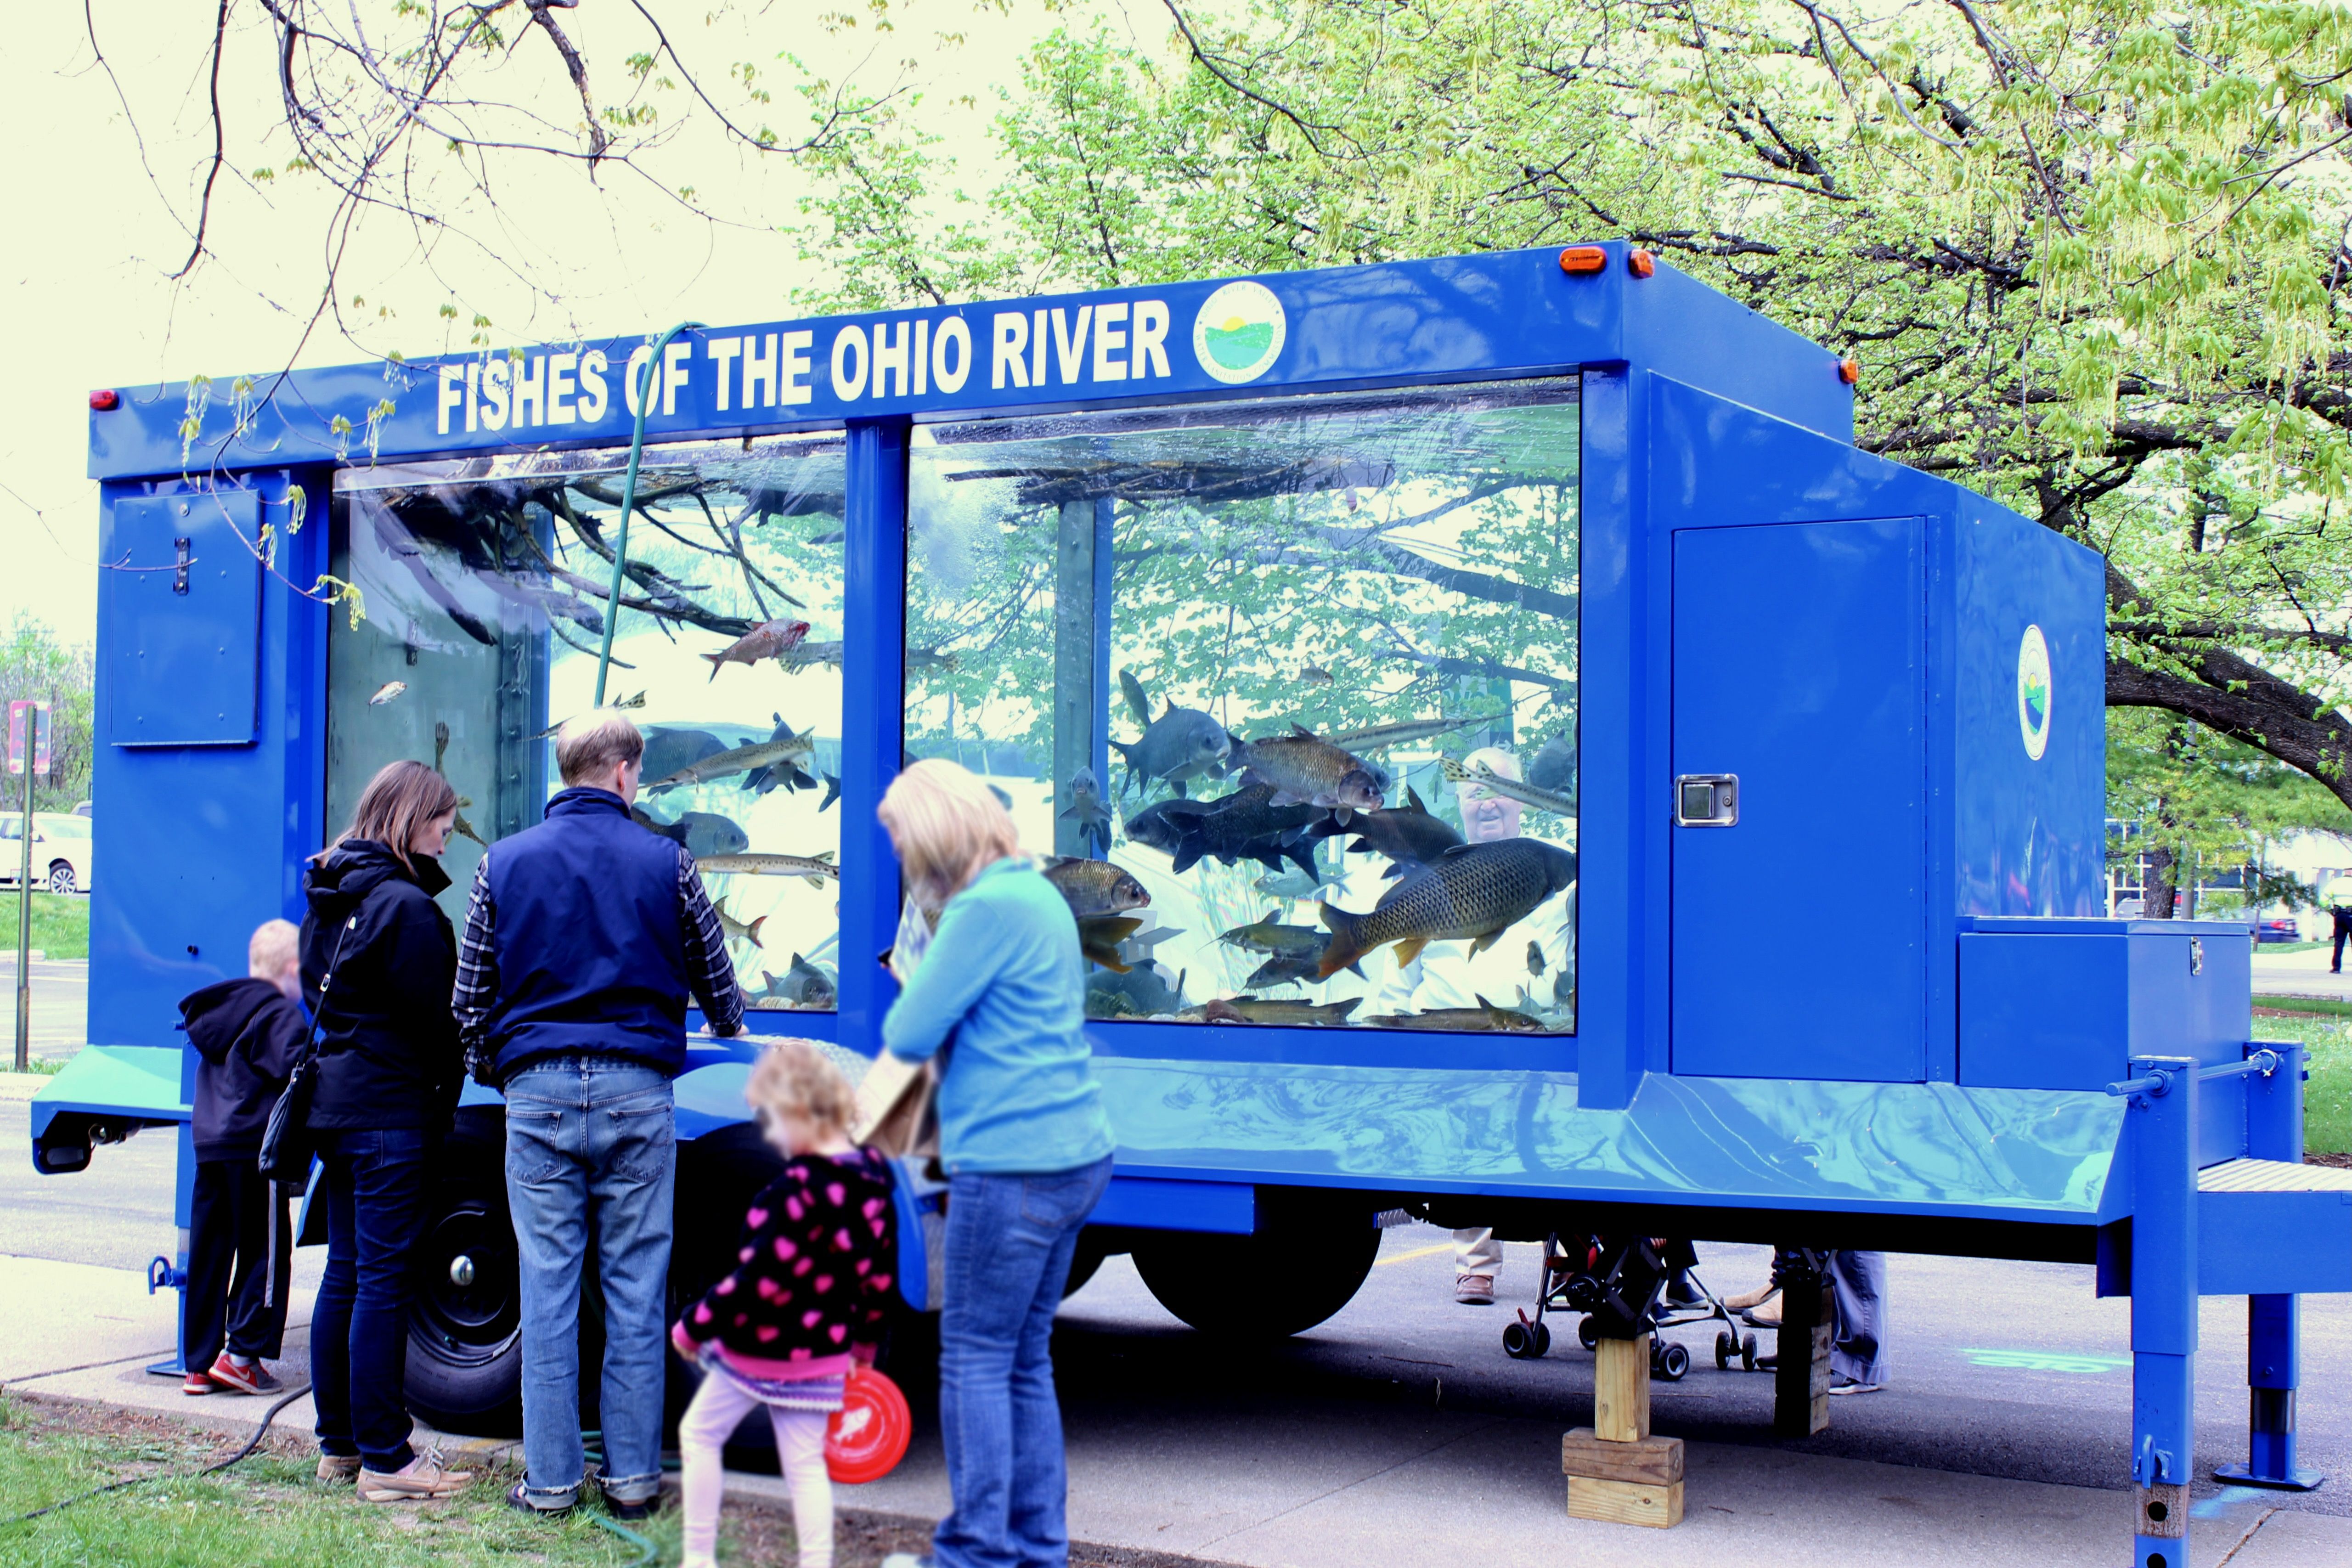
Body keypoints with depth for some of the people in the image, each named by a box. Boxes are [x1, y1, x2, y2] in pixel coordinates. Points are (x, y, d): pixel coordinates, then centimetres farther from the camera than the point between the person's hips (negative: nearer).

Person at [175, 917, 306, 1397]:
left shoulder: (219, 1008, 16)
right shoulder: (281, 1014, -10)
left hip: (209, 1145, 8)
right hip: (256, 1147, -8)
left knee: (208, 1254, 11)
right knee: (267, 1252, 1)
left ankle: (199, 1363, 14)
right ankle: (242, 1353, -4)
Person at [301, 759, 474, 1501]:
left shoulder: (330, 897, 13)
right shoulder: (404, 904, -15)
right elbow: (432, 1016, -14)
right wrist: (444, 1102, -1)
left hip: (335, 1099, 9)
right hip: (390, 1108, -9)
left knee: (345, 1273, 14)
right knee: (383, 1279, -7)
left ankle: (338, 1442, 21)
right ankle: (384, 1459, -3)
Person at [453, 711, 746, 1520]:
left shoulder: (504, 862, 5)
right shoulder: (666, 862, 2)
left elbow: (469, 997, 7)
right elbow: (716, 982, 13)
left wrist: (494, 1069, 24)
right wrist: (733, 1028, 35)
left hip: (538, 1093, 1)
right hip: (637, 1095, -1)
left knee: (547, 1290, 4)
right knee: (635, 1290, 5)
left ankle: (550, 1480, 7)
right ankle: (632, 1475, 9)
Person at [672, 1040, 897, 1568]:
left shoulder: (798, 1190, -24)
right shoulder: (872, 1178, 0)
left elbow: (759, 1281, -24)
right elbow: (880, 1271, 9)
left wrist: (693, 1327, -13)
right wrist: (866, 1340, 22)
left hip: (762, 1345, -7)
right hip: (822, 1350, 7)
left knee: (699, 1432, 12)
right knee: (805, 1461, 12)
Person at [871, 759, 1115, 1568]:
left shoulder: (988, 908, -15)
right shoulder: (1040, 895, 15)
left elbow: (910, 1034, -13)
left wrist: (905, 1013, 8)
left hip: (1012, 1165, -9)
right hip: (1073, 1154, 9)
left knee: (975, 1359, 0)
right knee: (1026, 1358, 14)